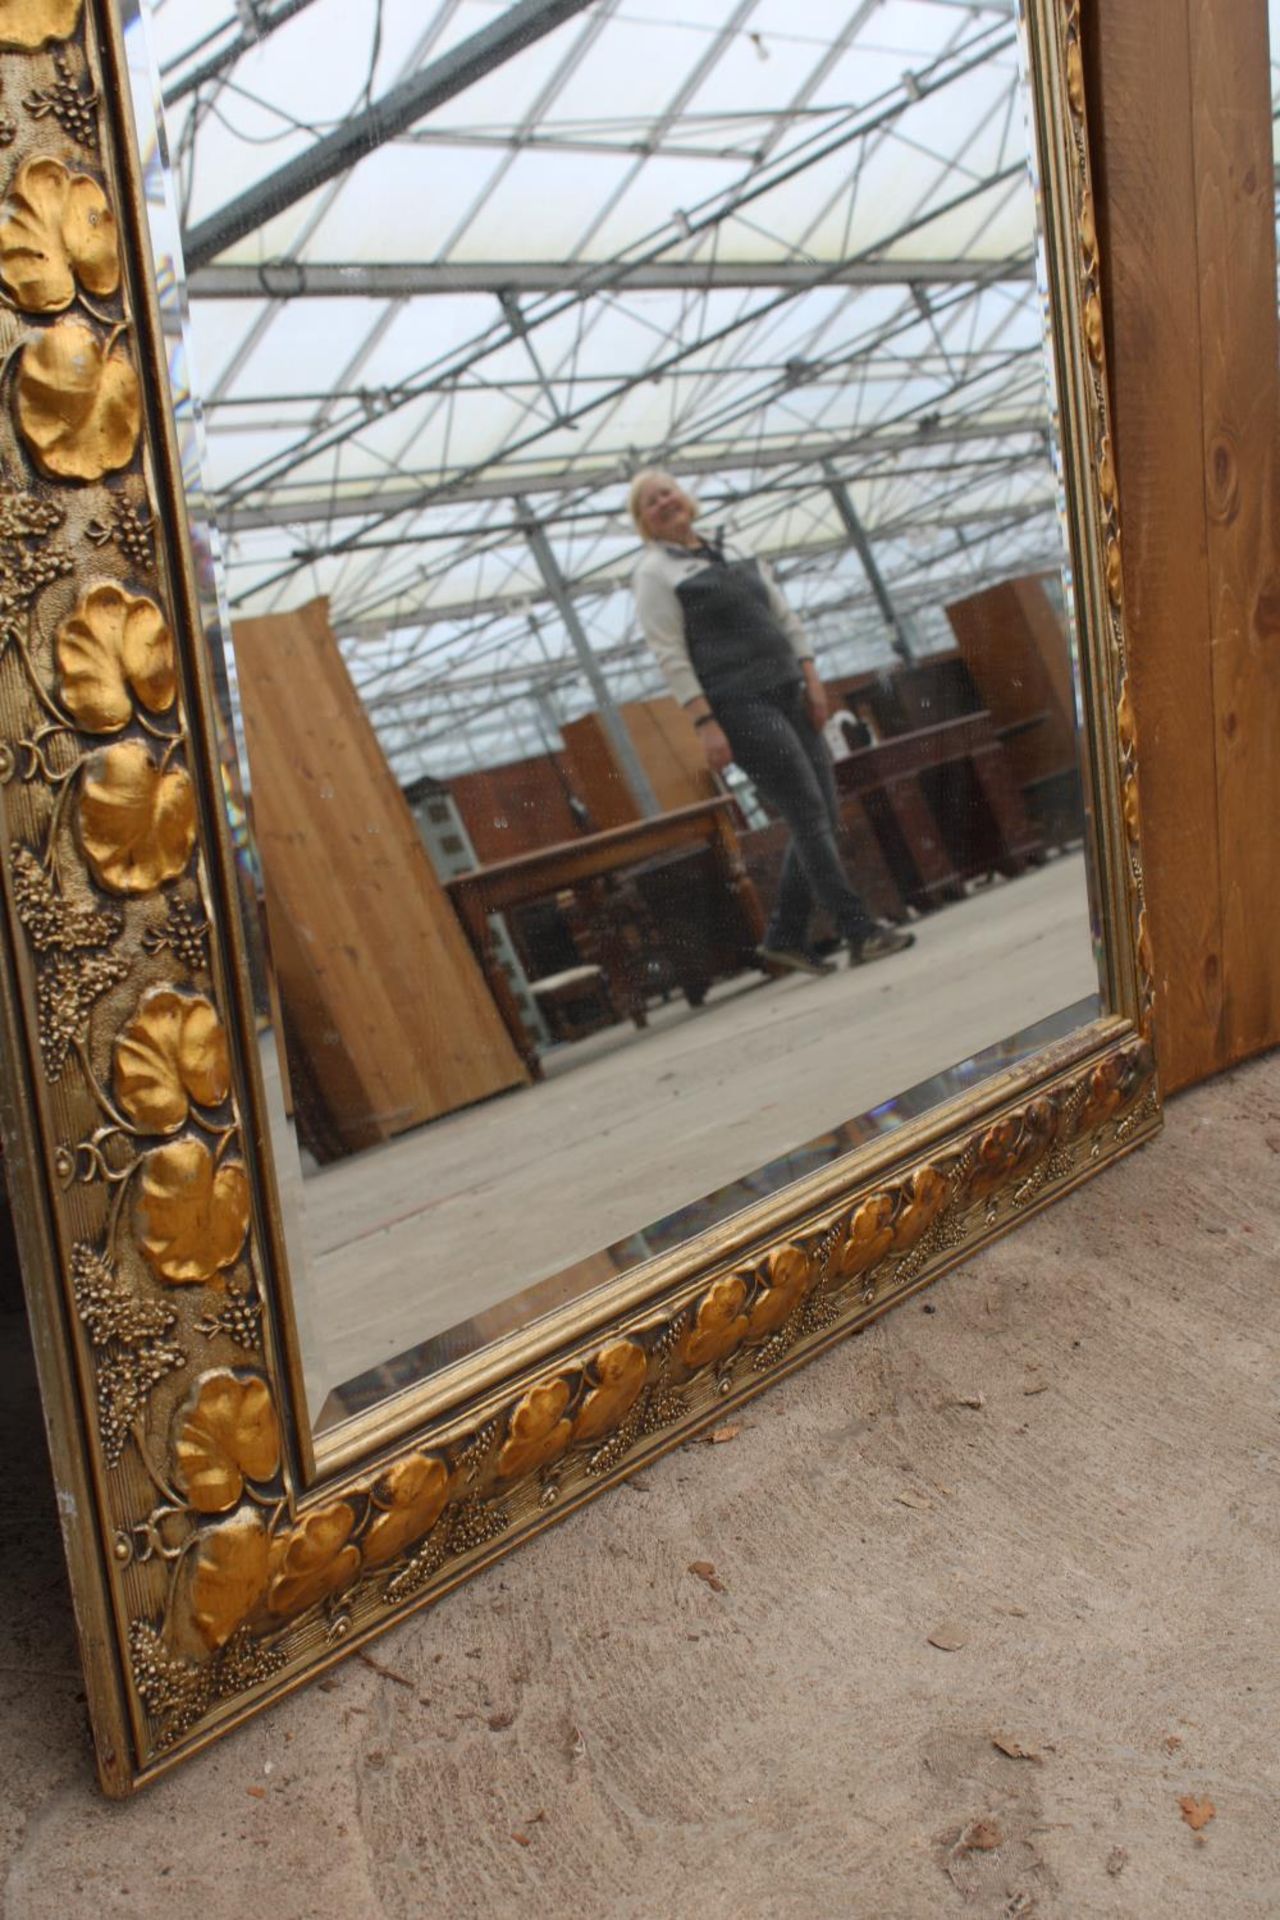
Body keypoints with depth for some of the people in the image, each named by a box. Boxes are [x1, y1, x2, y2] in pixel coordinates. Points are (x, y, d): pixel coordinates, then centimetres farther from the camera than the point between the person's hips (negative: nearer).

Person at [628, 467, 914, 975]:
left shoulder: (734, 552, 19)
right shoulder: (654, 573, -1)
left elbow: (786, 619, 19)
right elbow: (671, 657, -9)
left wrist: (812, 682, 9)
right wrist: (705, 724, -17)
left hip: (788, 695, 7)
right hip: (740, 706, -7)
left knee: (823, 817, 4)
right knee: (809, 815, -12)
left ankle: (785, 939, 12)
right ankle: (860, 931, -9)